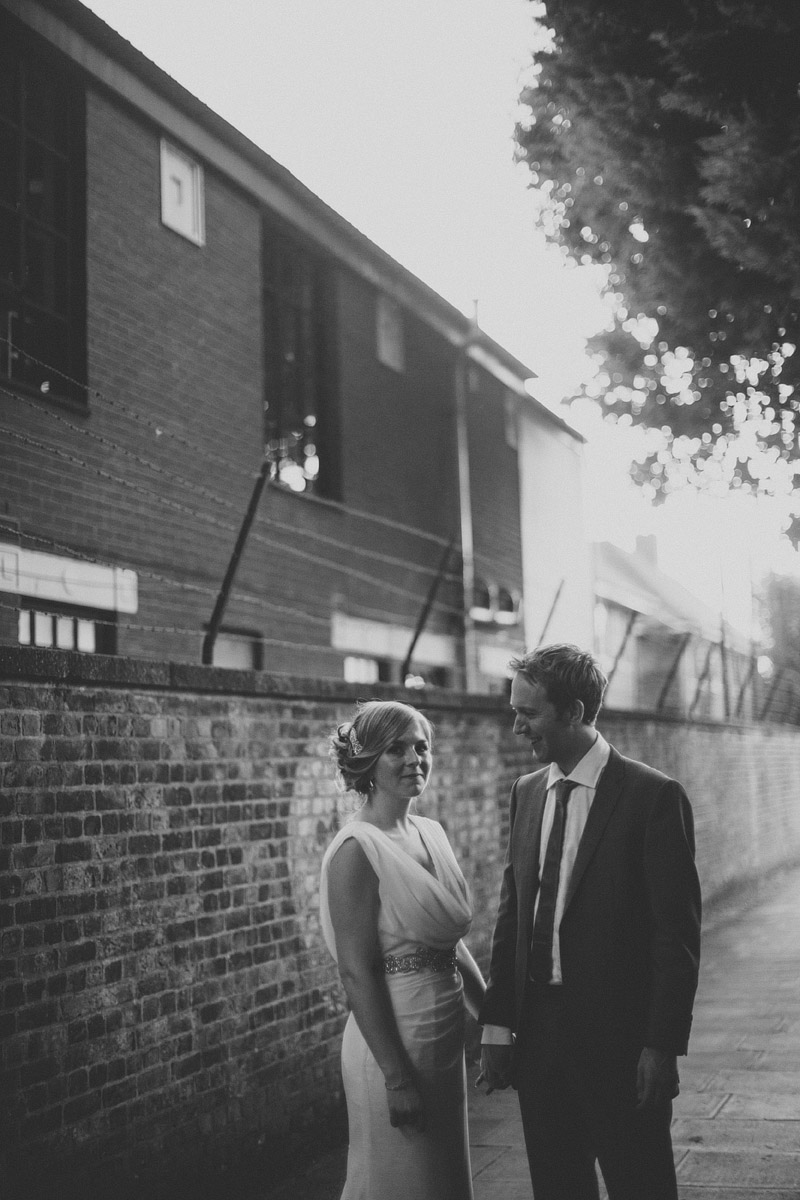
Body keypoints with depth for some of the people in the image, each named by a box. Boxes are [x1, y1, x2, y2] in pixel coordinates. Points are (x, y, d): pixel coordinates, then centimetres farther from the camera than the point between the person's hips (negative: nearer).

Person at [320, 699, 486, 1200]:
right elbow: (357, 973, -19)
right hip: (393, 1037, -8)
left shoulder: (432, 834, 7)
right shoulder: (357, 850, -17)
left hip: (447, 1033, 8)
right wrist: (396, 1077, -20)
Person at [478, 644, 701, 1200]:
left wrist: (663, 1046, -14)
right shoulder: (527, 792, 9)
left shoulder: (654, 796, -11)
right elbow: (512, 914, 11)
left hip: (619, 1041, -6)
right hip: (538, 1034, 6)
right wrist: (498, 1024, 6)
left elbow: (678, 933, -11)